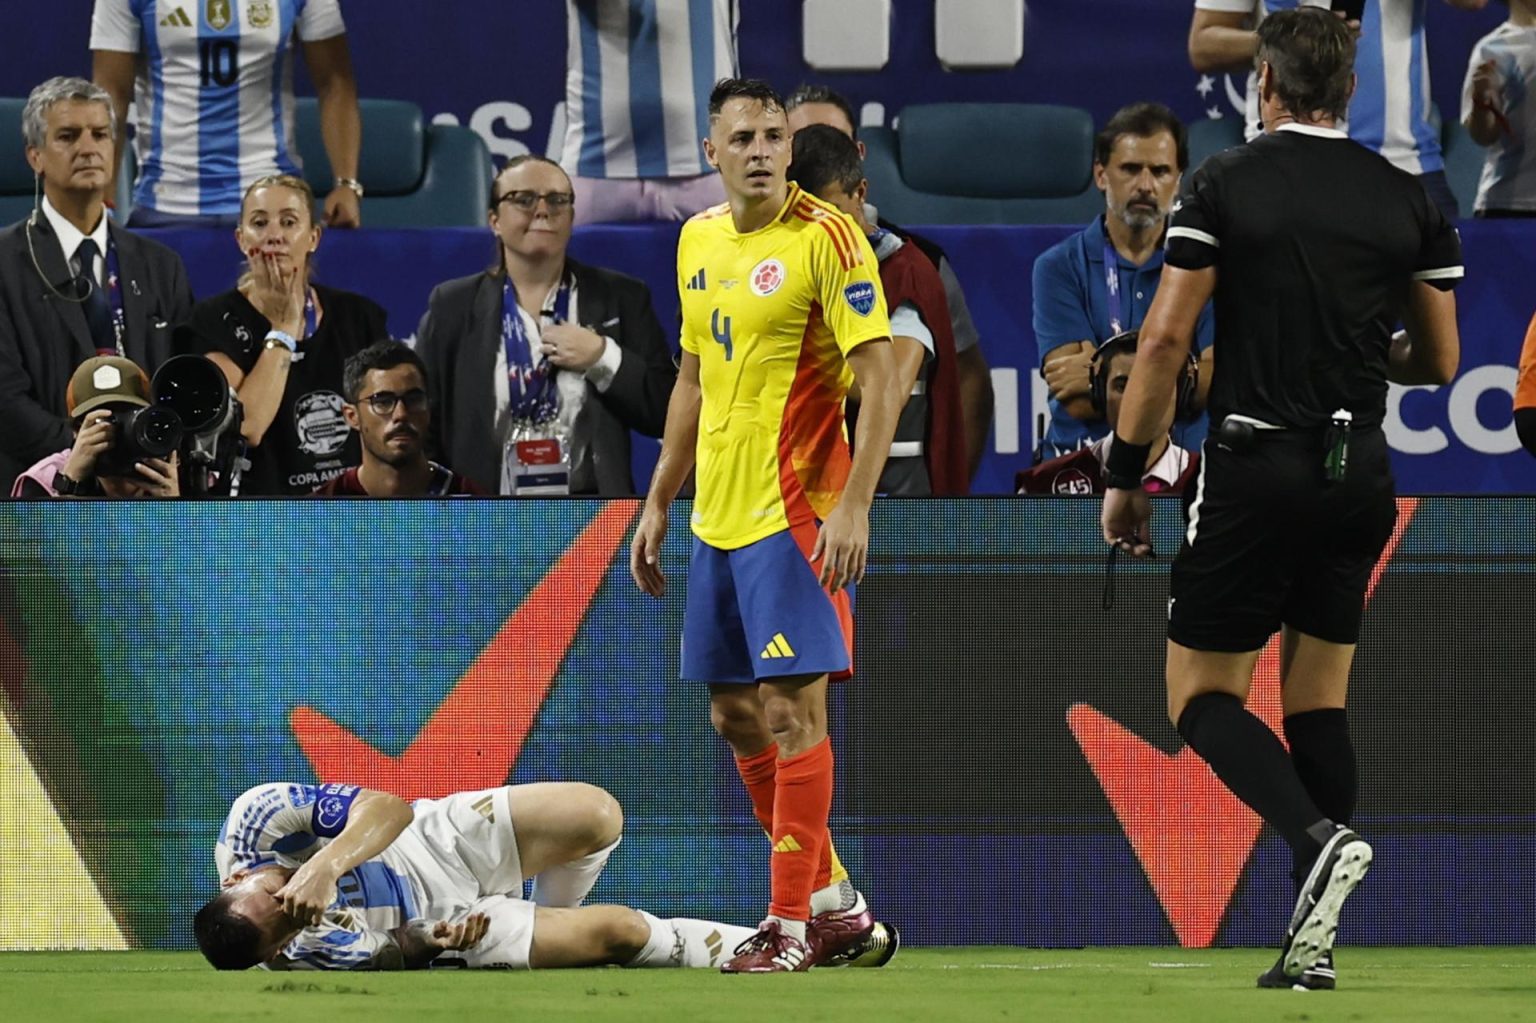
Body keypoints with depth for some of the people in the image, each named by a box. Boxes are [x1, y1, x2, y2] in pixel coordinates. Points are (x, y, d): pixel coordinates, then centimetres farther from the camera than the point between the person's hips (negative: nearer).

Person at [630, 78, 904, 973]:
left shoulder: (825, 236, -10)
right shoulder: (699, 240, 12)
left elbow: (883, 376, -15)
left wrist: (854, 506, -22)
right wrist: (659, 505, 20)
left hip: (796, 513, -8)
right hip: (719, 517, 8)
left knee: (792, 708, -9)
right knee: (736, 714, 11)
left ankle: (794, 924, -4)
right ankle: (832, 899, 22)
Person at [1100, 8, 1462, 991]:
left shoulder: (1227, 183, -5)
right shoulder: (1407, 199, 4)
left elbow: (1166, 337, -9)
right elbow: (1441, 361, 9)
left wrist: (1126, 477, -1)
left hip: (1256, 468, -4)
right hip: (1359, 475, 4)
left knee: (1202, 697, 4)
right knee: (1319, 701, 14)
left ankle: (1320, 837, -22)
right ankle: (1314, 942, 7)